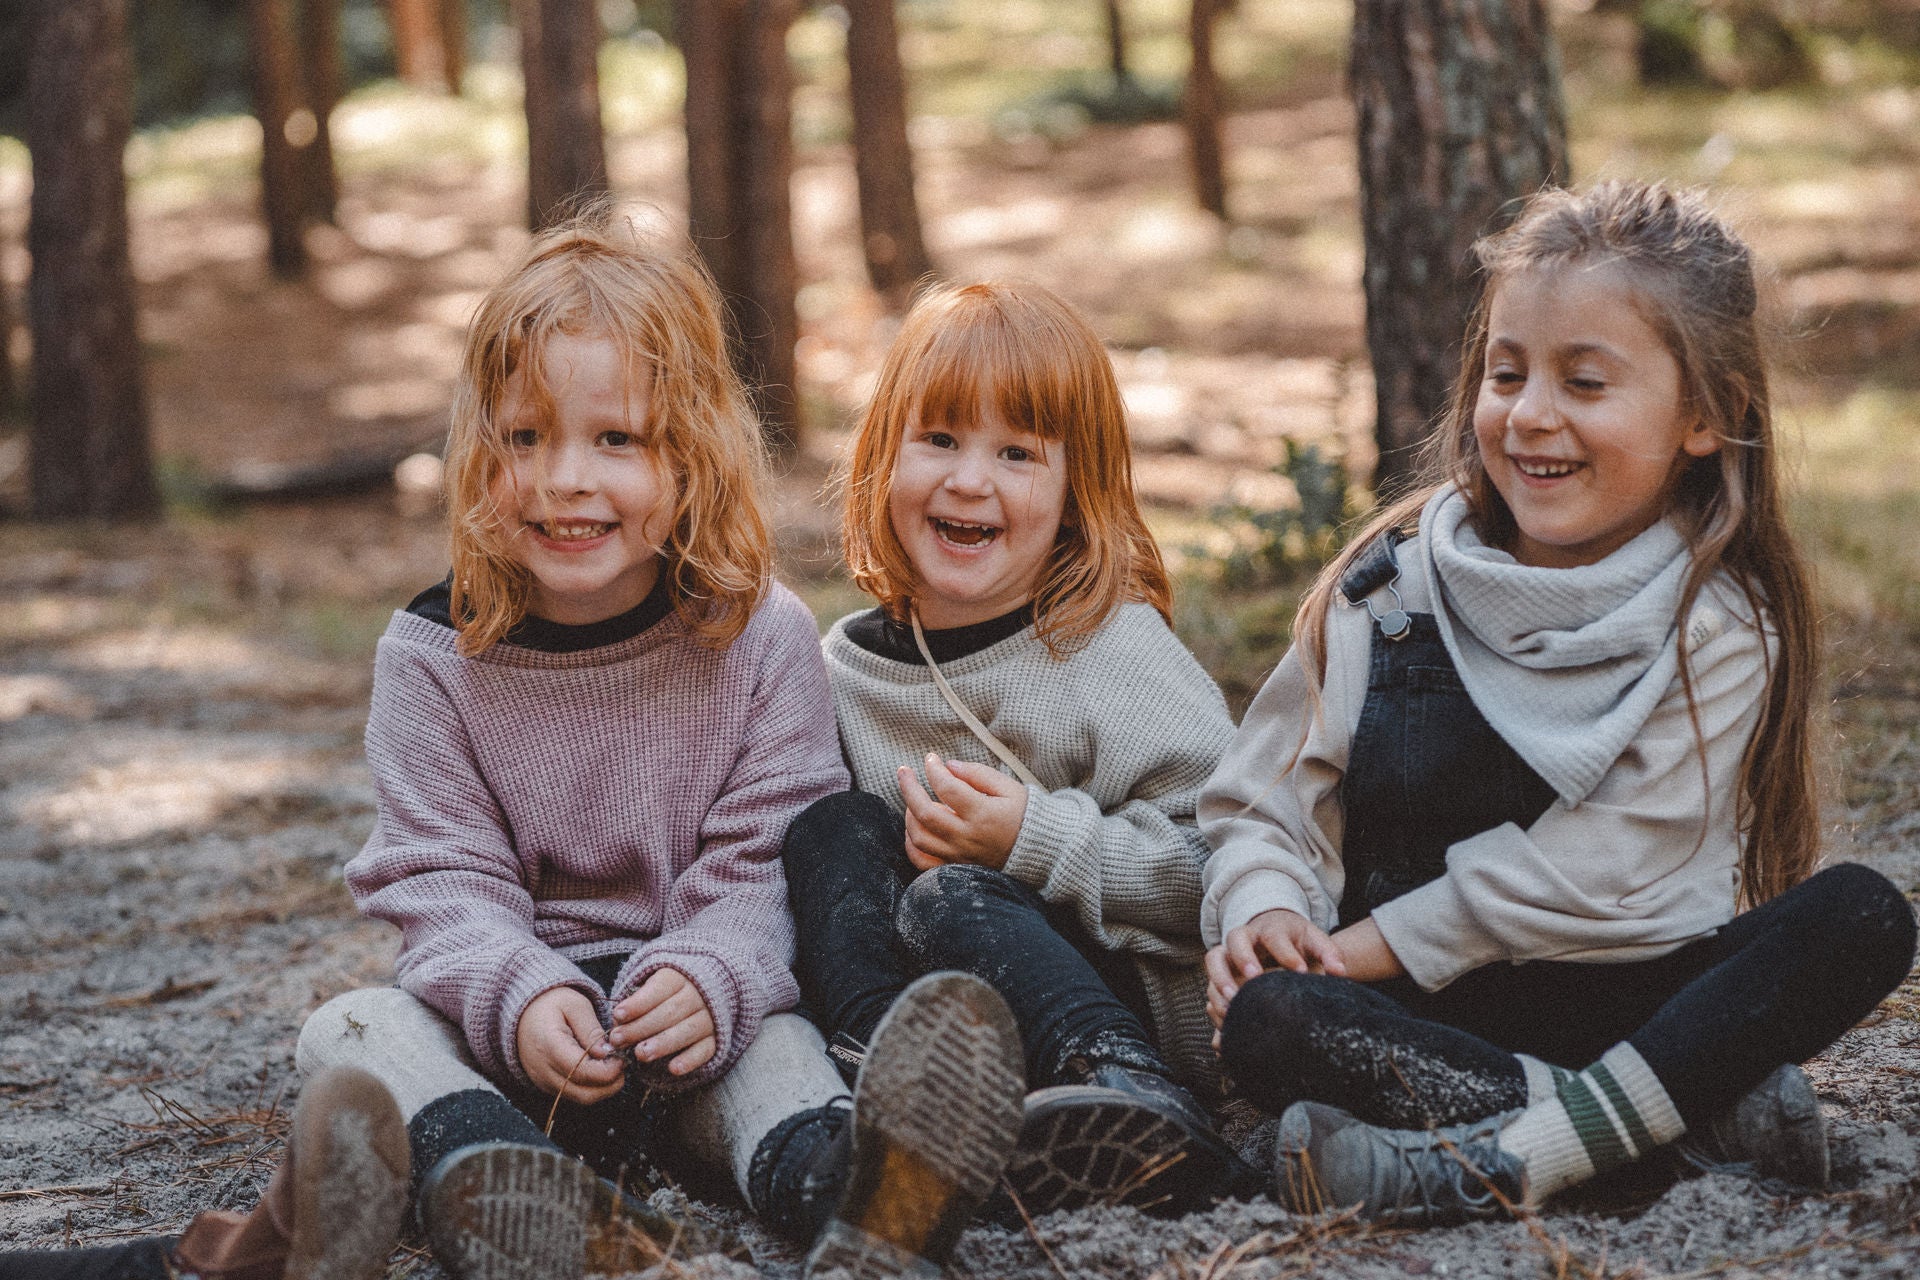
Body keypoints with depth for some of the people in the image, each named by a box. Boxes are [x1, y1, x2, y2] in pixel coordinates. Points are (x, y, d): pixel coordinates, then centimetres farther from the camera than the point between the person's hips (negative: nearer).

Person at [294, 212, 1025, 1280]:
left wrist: (709, 979, -27)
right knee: (346, 1032, -25)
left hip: (693, 1017, -1)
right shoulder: (434, 658, -2)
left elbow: (770, 861, -6)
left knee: (774, 1043, -32)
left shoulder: (762, 639, -3)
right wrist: (518, 996, -26)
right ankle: (494, 1186, -54)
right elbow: (440, 875, -5)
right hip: (509, 1017, 1)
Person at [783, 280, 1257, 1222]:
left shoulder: (1114, 649, -7)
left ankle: (1142, 1107, -51)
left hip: (1119, 994, -5)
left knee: (949, 901, -31)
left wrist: (1040, 840, -22)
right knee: (834, 826, -13)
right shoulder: (847, 666, 8)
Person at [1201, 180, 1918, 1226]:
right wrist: (1263, 909, -17)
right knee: (1266, 1022, -31)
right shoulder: (1394, 585, 3)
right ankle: (1713, 1109, -32)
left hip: (1631, 999, 0)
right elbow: (1263, 796, 6)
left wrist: (1380, 942, -16)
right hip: (1417, 1016, 1)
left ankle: (1510, 1157, -38)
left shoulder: (1720, 624, -3)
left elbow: (1611, 866, -13)